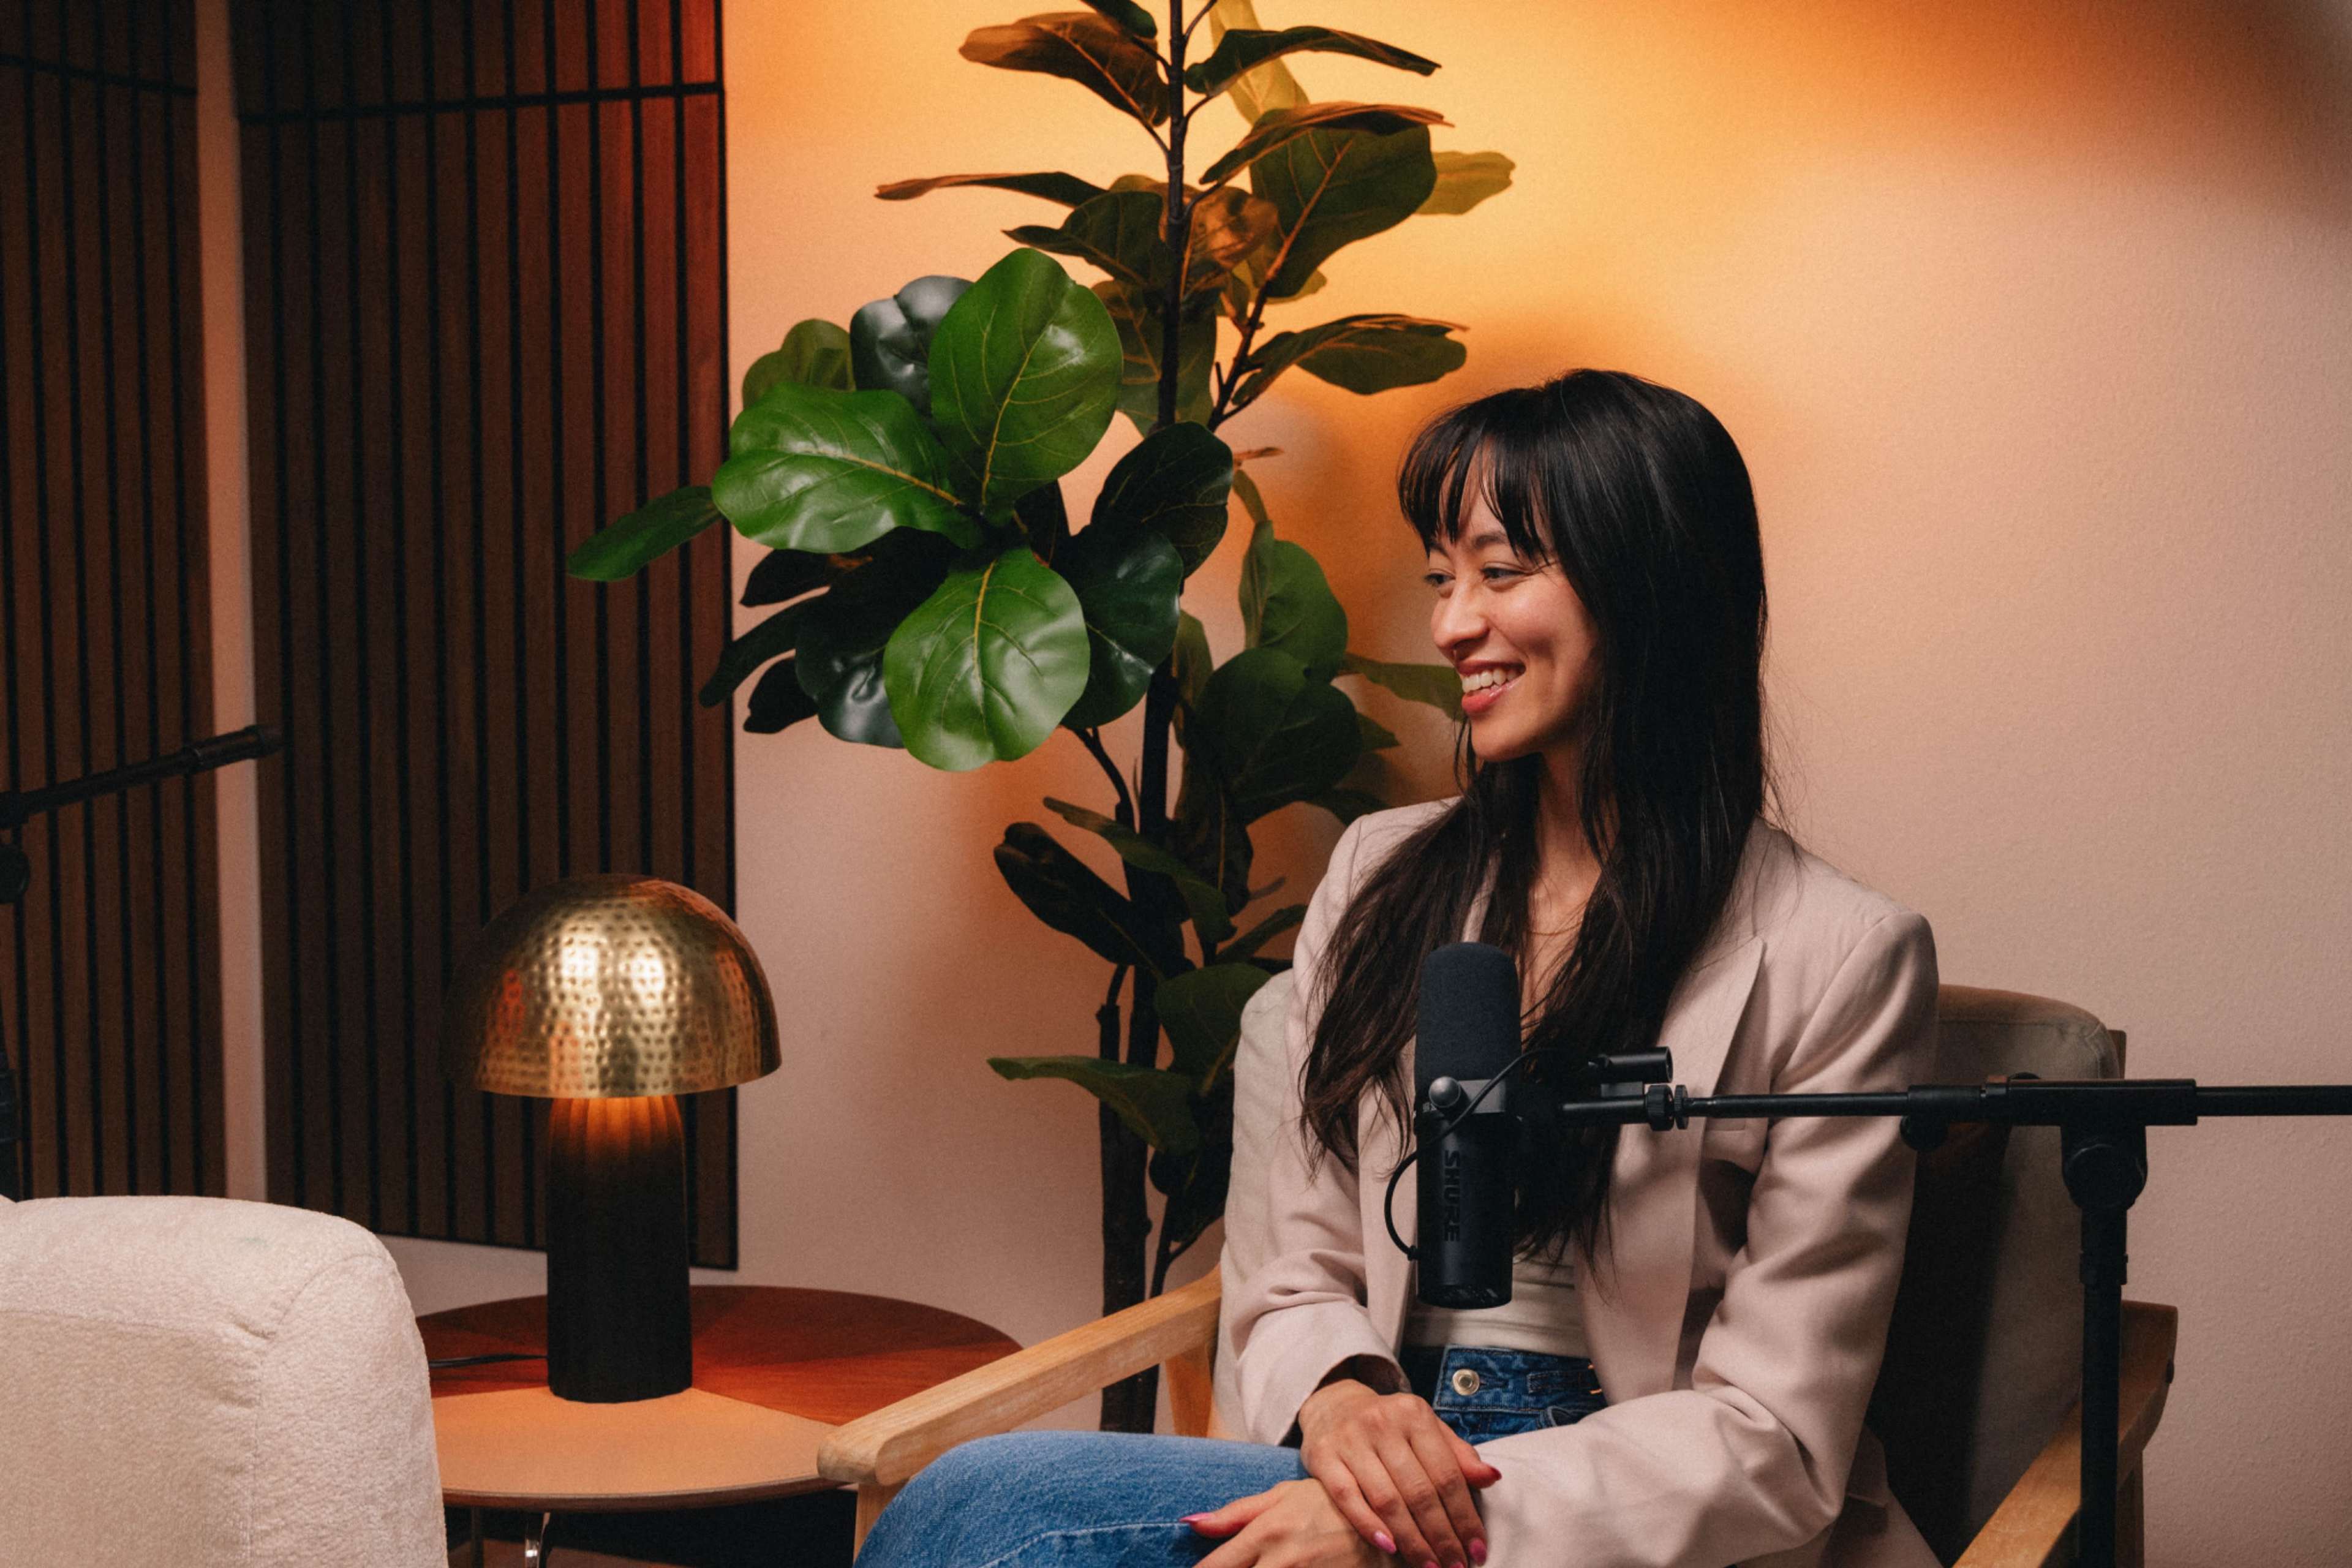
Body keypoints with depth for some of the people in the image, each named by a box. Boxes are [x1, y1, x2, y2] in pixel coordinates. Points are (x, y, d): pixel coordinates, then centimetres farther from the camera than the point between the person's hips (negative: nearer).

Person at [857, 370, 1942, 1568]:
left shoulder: (1837, 959, -5)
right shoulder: (1381, 874, 11)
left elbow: (1774, 1445, -8)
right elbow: (1291, 1267, 11)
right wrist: (1340, 1399, -13)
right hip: (1385, 1465, 5)